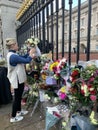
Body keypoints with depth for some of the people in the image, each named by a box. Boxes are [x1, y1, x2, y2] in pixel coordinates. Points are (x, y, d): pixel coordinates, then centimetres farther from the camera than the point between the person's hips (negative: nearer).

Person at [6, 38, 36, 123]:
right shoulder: (13, 56, -26)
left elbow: (22, 58, 12)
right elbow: (26, 61, -24)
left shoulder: (12, 54, 7)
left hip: (18, 79, 10)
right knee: (17, 97, 5)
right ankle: (13, 117, 22)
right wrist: (31, 54, -7)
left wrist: (29, 53, 3)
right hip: (17, 80, -10)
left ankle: (19, 111, 41)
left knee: (19, 96, 22)